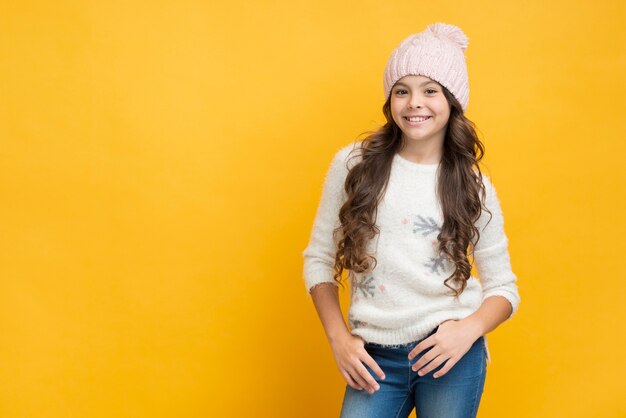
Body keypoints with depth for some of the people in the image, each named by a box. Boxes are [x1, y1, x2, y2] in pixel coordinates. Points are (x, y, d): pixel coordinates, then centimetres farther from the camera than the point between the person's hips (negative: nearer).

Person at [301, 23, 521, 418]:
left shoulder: (474, 187, 1)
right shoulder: (353, 165, -1)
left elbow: (503, 287, 6)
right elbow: (319, 259, 6)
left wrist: (469, 329, -13)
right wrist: (339, 338, -3)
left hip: (452, 354, 1)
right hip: (375, 358, 0)